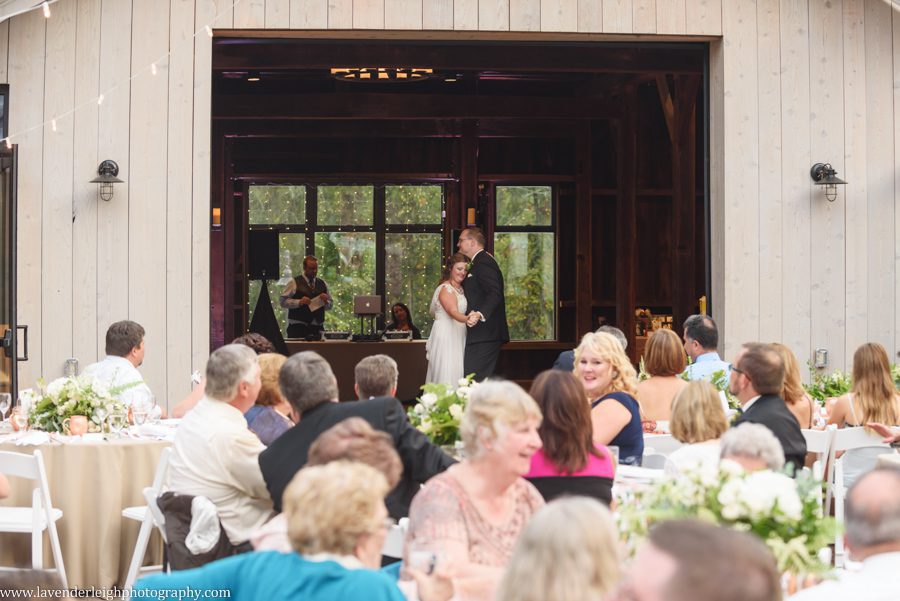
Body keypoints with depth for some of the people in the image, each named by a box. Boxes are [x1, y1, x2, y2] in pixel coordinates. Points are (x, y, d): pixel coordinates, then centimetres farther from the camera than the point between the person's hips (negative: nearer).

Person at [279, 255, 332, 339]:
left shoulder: (322, 284, 14)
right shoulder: (295, 283, 1)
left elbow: (330, 305, 19)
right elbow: (283, 301, -4)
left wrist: (326, 301, -4)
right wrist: (299, 302, -18)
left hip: (317, 328, 4)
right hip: (297, 327, -4)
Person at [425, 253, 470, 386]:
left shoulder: (460, 289, 18)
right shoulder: (446, 289, -14)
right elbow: (453, 312, -26)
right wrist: (467, 319, -46)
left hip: (457, 337, 9)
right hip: (445, 335, -9)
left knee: (456, 373, 4)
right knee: (446, 373, -12)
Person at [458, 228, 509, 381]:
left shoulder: (484, 262, -12)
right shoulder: (480, 262, 22)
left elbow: (494, 293, -25)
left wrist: (479, 314, -38)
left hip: (483, 335, -11)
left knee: (474, 379, -16)